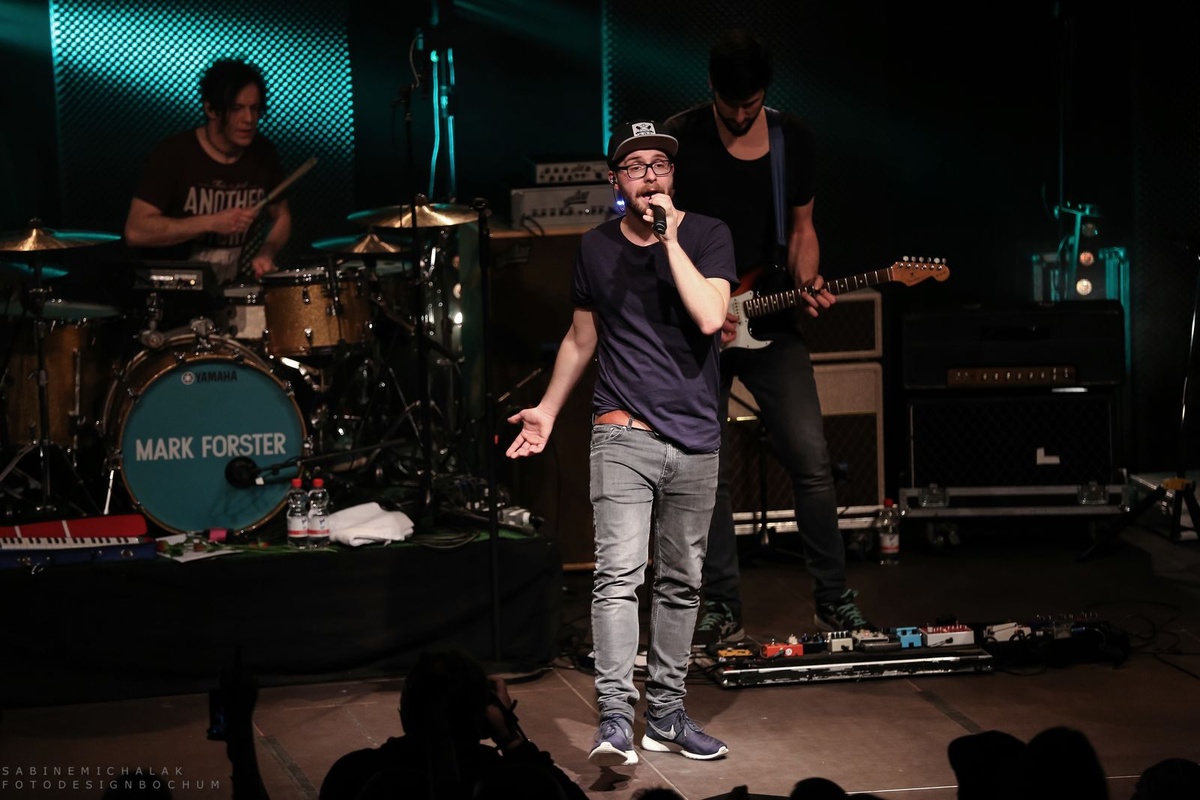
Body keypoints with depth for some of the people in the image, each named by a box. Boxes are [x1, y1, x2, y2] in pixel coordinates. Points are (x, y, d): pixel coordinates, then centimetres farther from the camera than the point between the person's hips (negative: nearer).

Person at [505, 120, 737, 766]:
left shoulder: (706, 236, 1)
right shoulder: (596, 248, 7)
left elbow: (709, 318, -16)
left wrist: (669, 240, -15)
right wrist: (548, 409, 13)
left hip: (695, 440, 1)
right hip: (623, 433, -1)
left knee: (681, 582, 9)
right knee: (619, 574, -14)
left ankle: (665, 714, 20)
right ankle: (615, 720, -17)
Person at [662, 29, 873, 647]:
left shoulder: (794, 141, 4)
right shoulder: (678, 140, -5)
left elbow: (801, 228, 13)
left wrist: (806, 283, -6)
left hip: (768, 324, 2)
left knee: (812, 462, -6)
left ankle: (834, 601, 6)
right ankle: (720, 611, 11)